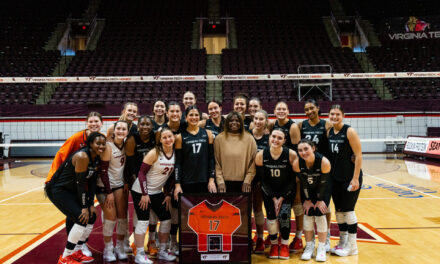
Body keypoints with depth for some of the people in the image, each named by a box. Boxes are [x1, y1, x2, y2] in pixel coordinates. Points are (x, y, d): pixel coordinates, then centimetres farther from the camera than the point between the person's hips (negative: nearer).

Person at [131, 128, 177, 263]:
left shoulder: (175, 154, -1)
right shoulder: (154, 153, -18)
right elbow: (141, 173, -16)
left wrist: (168, 194, 6)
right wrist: (144, 194, -19)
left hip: (157, 192, 7)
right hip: (141, 191, -7)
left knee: (166, 219, 7)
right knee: (143, 221, -9)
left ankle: (162, 251, 21)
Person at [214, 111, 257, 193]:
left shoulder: (249, 138, 1)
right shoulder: (219, 138, 2)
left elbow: (253, 162, 0)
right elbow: (217, 163, 2)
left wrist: (247, 180, -6)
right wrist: (220, 181, -5)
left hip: (243, 183, 0)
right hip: (225, 183, 0)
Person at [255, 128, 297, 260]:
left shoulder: (291, 154, -20)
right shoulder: (261, 155, -16)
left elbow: (293, 178, -10)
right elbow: (262, 179, -6)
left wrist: (282, 197, -10)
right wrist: (273, 198, -8)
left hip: (287, 190, -1)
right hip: (269, 191, 1)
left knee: (284, 215, -13)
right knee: (271, 216, -9)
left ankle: (284, 245, 11)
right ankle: (274, 244, 16)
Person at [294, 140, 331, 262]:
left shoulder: (324, 162, -33)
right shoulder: (297, 163, -28)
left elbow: (323, 183, -21)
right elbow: (303, 183, -14)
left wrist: (320, 200, -13)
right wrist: (307, 200, -7)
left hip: (322, 191, -2)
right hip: (308, 191, 2)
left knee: (320, 214, -7)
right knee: (308, 214, -2)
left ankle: (321, 248, 6)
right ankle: (309, 246, 12)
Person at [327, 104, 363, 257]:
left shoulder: (349, 131, -12)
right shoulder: (329, 132, 7)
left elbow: (358, 156, -14)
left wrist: (355, 178, -18)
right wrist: (328, 174, 9)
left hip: (350, 177, -6)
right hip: (335, 177, 6)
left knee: (348, 210, -1)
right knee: (338, 210, 12)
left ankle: (352, 246, 13)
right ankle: (343, 242, 27)